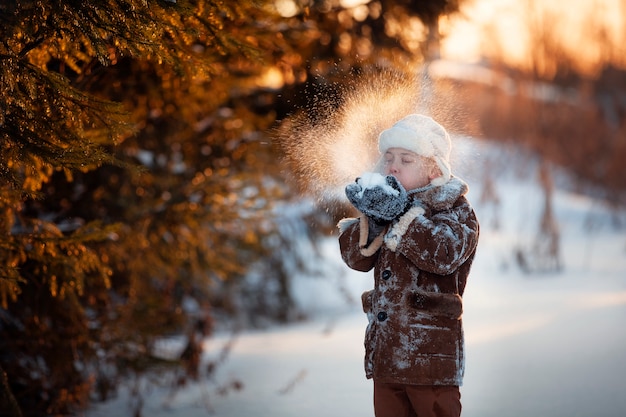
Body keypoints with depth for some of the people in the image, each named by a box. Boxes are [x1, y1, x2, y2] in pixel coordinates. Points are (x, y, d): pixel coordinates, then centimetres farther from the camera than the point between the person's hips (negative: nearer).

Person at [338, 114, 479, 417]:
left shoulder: (455, 210, -4)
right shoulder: (387, 203, 13)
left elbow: (444, 254, -24)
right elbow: (355, 257, 2)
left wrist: (401, 215, -28)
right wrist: (373, 220, -16)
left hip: (430, 357, -6)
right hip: (384, 355, 6)